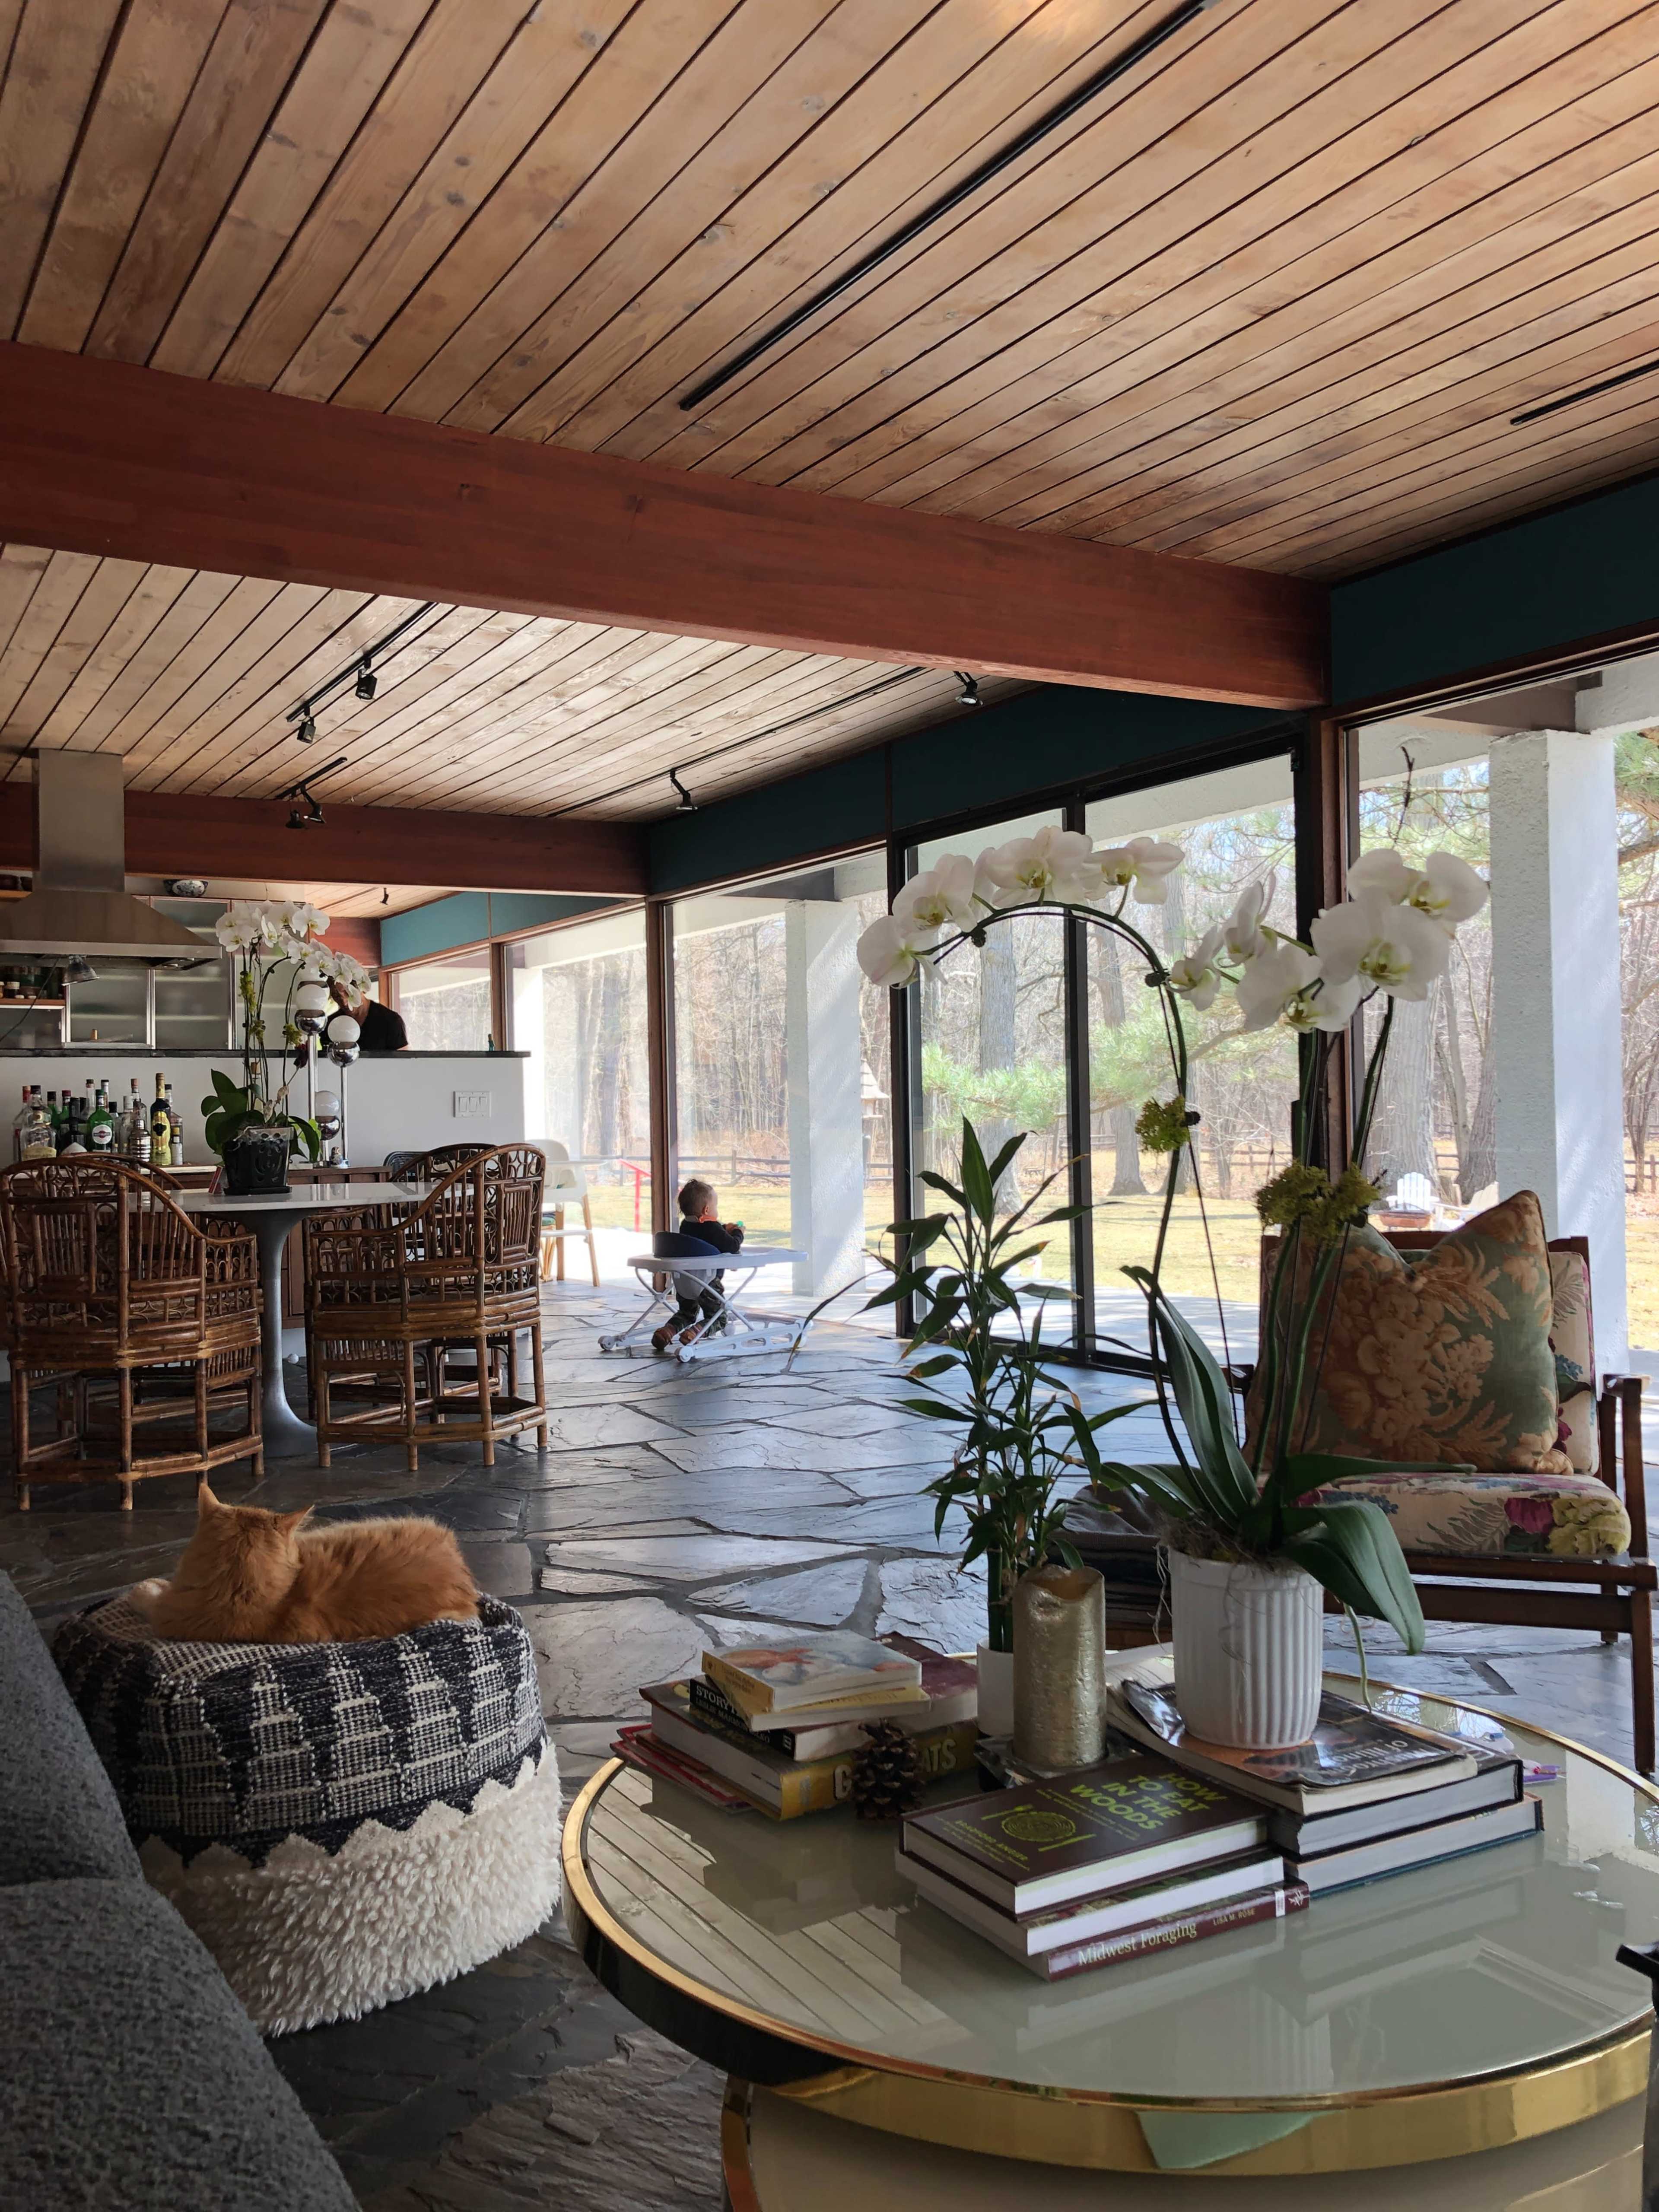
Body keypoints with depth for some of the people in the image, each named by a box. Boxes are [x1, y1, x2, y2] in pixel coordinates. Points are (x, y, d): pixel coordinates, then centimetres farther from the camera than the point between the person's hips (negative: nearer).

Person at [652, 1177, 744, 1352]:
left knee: (686, 1314, 28)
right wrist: (738, 1233, 1)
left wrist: (725, 1230, 20)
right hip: (707, 1283, -7)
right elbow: (733, 1247, -18)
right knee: (717, 1319, 6)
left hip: (682, 1282, 7)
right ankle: (694, 1332, -21)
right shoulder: (712, 1228, -17)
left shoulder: (686, 1225, 8)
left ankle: (667, 1331, 3)